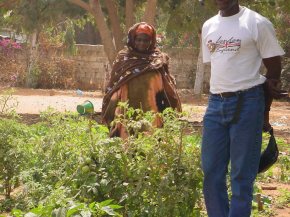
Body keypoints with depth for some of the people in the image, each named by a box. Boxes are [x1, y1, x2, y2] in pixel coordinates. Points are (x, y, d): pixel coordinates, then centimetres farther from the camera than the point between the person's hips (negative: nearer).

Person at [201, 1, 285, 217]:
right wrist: (265, 84, 3)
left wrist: (265, 112, 4)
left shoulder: (257, 23, -6)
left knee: (242, 174, -1)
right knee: (211, 171, 7)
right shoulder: (208, 26, 11)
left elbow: (274, 68, -1)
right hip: (215, 103, 5)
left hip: (246, 103, -5)